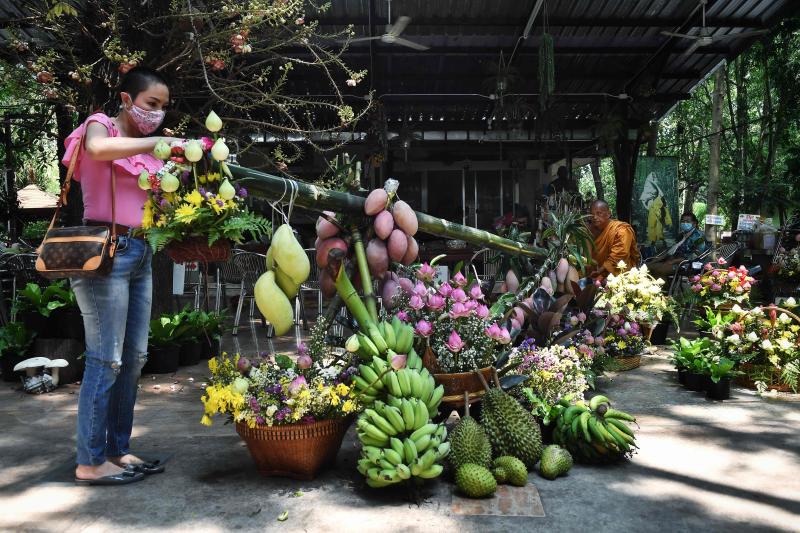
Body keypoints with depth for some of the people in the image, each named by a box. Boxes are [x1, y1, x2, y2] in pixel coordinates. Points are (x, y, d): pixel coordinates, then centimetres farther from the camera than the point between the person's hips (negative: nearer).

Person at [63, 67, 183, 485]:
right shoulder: (100, 125, 1)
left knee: (134, 358, 8)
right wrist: (158, 143, -19)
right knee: (106, 360, -6)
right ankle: (90, 462, 5)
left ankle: (118, 450, 19)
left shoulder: (145, 150, 20)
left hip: (140, 254, 8)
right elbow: (98, 149, -25)